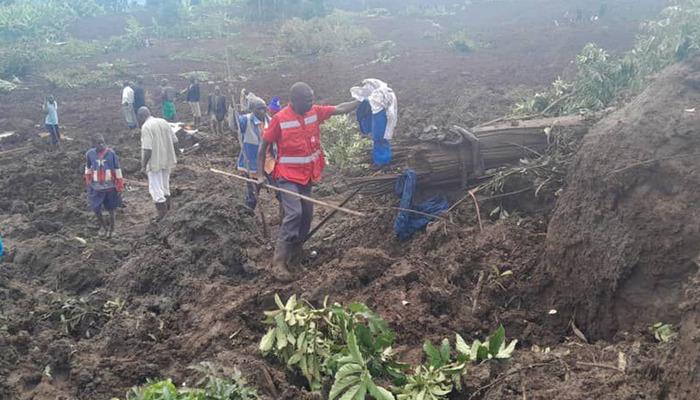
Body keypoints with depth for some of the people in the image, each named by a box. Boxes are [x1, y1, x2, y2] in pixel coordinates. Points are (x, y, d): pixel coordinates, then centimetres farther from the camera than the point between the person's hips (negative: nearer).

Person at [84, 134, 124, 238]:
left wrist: (119, 184, -4)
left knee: (111, 208, 11)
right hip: (96, 186, 1)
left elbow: (117, 168, -5)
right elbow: (88, 167, 10)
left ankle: (111, 227, 30)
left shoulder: (111, 153, -12)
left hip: (110, 185, -1)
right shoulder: (90, 154, -7)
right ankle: (102, 226, 26)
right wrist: (88, 180, 14)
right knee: (96, 208, 1)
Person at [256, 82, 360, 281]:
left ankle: (295, 252, 33)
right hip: (287, 177, -6)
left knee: (306, 215, 12)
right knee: (294, 213, -20)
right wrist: (260, 175, -10)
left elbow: (340, 109, 0)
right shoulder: (279, 119, -15)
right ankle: (279, 262, -14)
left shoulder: (315, 112, -1)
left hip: (306, 176, 6)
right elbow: (263, 147, -7)